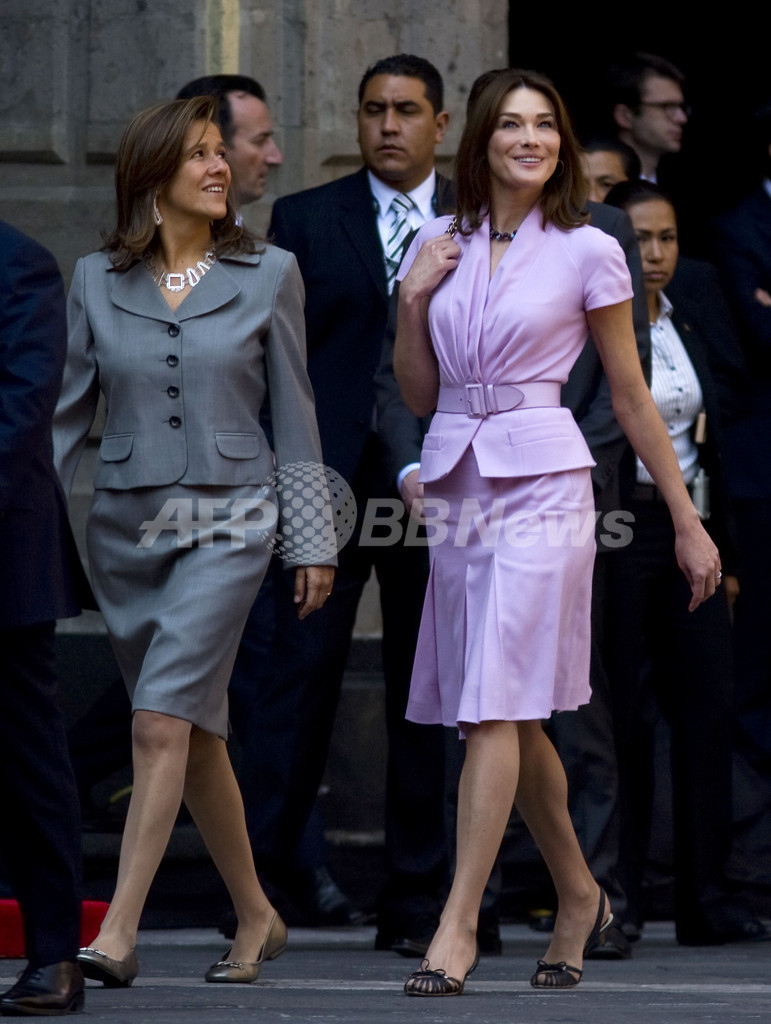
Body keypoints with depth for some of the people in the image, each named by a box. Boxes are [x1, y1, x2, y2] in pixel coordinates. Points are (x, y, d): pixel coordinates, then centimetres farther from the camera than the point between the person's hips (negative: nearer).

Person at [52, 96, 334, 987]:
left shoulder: (267, 275, 0)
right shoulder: (97, 281, 5)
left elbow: (292, 414, 3)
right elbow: (65, 413, 8)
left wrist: (311, 543, 1)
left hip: (228, 521, -3)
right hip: (126, 524, 3)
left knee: (163, 720, -17)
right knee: (196, 733, 10)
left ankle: (117, 934, -19)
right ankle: (256, 918, 25)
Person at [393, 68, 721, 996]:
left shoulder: (589, 253, -1)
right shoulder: (439, 246, 10)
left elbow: (632, 398, 4)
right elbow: (418, 394, 14)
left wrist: (688, 523, 5)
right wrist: (411, 301, -2)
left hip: (541, 484, -5)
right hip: (455, 485, 5)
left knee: (496, 707, -13)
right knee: (514, 715, 11)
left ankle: (458, 924, -14)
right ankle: (578, 894, 27)